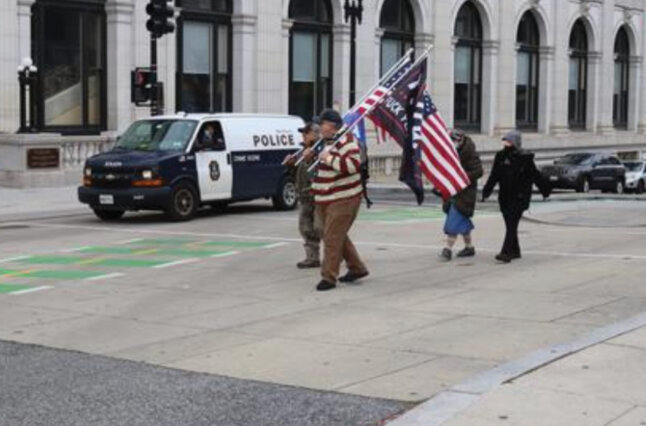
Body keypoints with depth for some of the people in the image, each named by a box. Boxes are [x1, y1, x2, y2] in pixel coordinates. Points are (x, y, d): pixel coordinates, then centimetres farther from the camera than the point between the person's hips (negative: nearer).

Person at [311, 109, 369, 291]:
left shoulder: (346, 142, -15)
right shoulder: (325, 142, 15)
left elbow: (353, 165, -31)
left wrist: (329, 158, -27)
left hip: (343, 200, -10)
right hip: (325, 200, 10)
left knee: (332, 238, -10)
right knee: (338, 236, 17)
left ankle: (329, 277, -6)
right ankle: (357, 268, 29)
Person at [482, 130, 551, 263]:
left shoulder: (525, 158, -7)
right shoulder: (501, 156, 6)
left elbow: (536, 176, -2)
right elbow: (494, 176, 11)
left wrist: (545, 190, 1)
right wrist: (486, 191, 7)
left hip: (519, 198, -5)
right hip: (505, 197, 5)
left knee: (512, 225, -12)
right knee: (510, 225, 11)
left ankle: (506, 253, -19)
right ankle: (515, 251, 24)